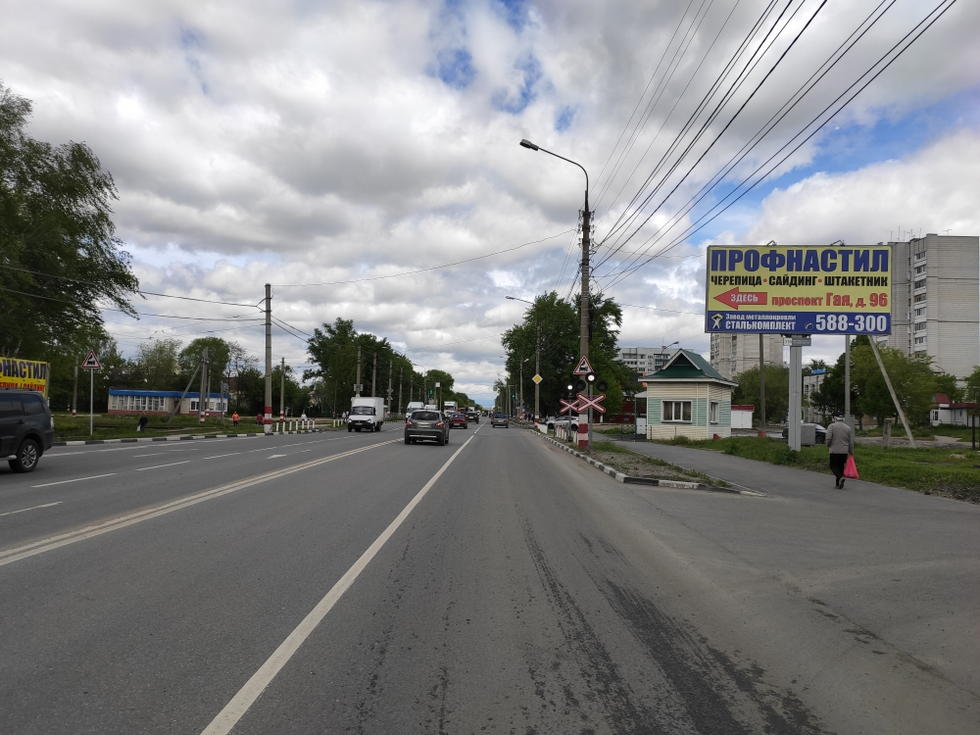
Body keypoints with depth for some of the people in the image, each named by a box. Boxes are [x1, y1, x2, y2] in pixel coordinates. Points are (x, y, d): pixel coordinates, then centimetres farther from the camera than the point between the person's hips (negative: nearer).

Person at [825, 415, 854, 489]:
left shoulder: (831, 426, -3)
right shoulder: (848, 428, 7)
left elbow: (828, 438, -14)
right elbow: (851, 442, 5)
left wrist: (828, 447, 3)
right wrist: (851, 453, 12)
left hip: (834, 451, -3)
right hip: (844, 451, 3)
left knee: (833, 466, 6)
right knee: (841, 466, 13)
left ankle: (841, 477, -20)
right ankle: (837, 484, 14)